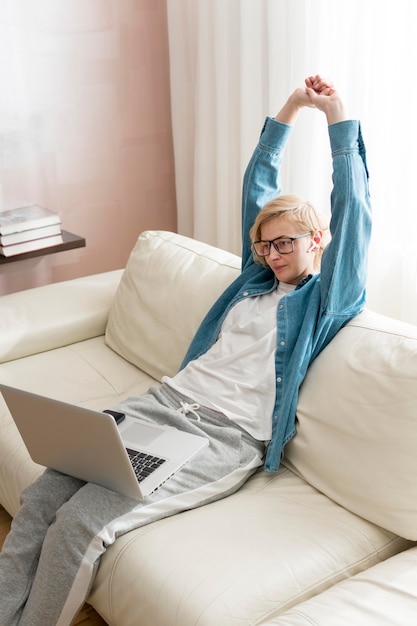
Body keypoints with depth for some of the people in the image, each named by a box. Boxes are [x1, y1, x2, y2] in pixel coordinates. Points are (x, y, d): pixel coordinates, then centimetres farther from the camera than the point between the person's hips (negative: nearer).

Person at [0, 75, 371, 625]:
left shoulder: (326, 300, 6)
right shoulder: (259, 276, 22)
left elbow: (351, 209, -3)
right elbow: (257, 184, 26)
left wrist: (336, 113, 0)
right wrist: (291, 108, 26)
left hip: (227, 436, -6)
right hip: (168, 400, 6)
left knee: (80, 524, -24)